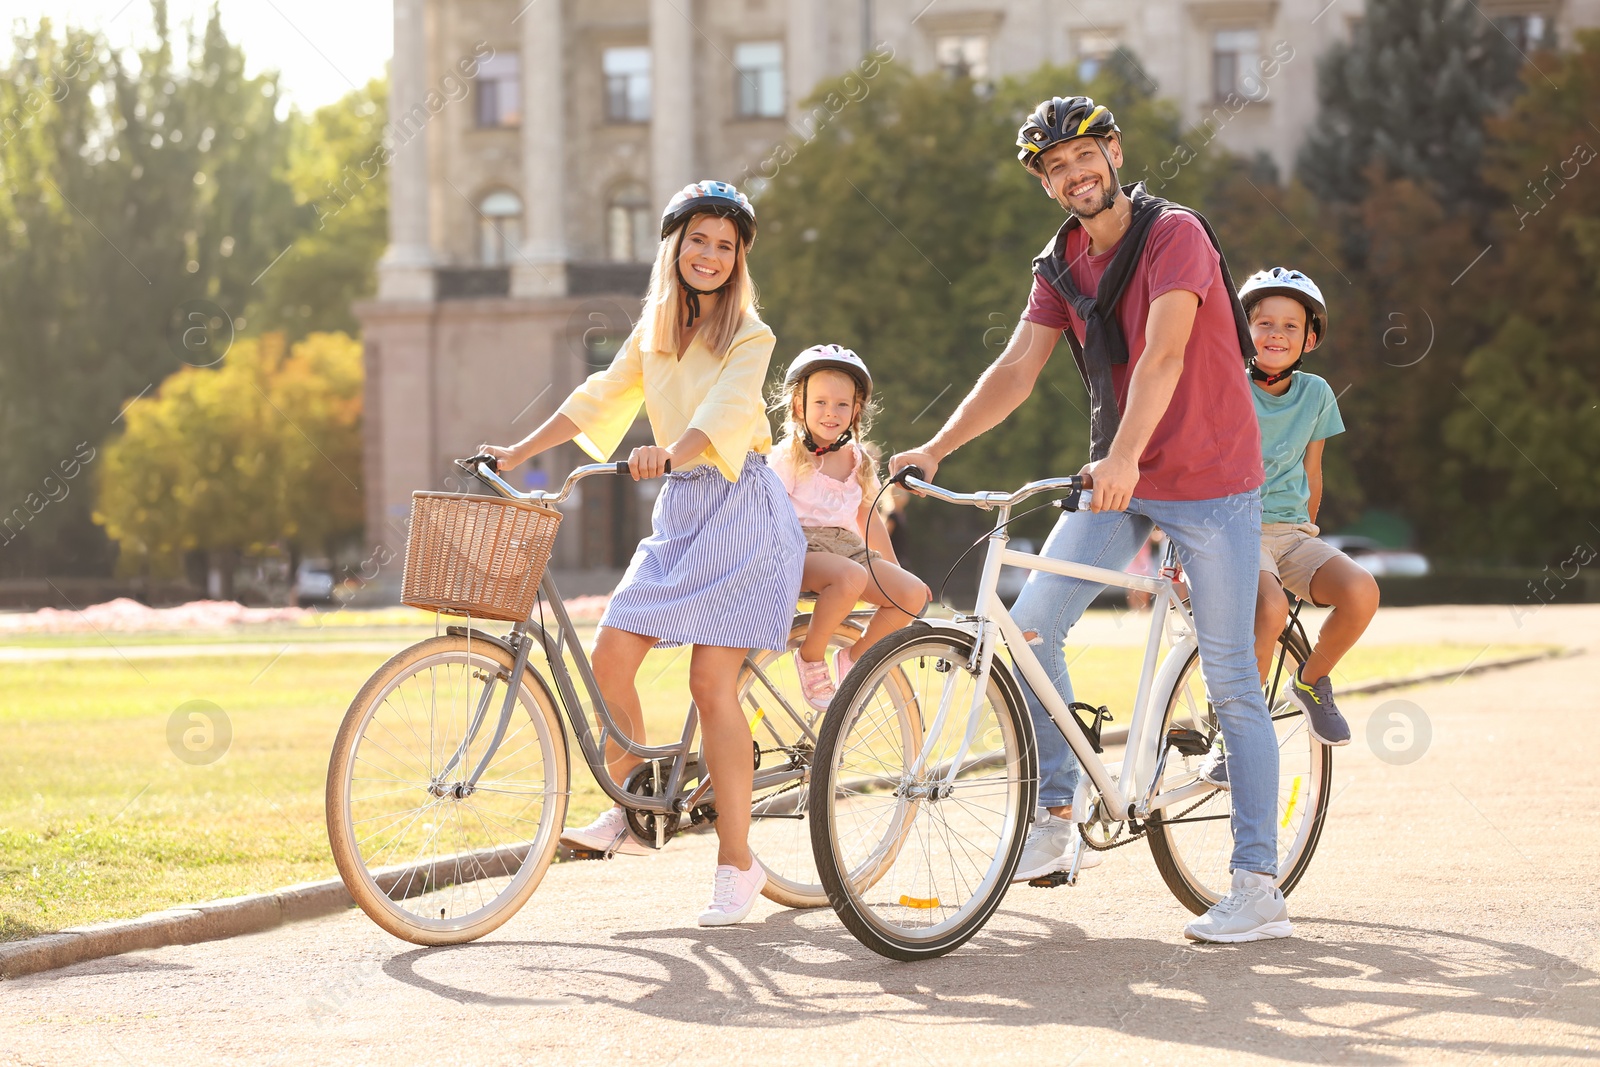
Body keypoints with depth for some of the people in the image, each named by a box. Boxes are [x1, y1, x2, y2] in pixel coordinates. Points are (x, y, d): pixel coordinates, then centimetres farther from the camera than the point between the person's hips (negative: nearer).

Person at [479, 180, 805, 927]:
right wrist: (519, 452, 7)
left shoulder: (749, 337, -6)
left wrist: (671, 453, -43)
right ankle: (628, 815, 11)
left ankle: (737, 862, -5)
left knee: (712, 682, -12)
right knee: (610, 655, -6)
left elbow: (726, 413, -23)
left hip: (738, 509, -6)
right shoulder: (654, 330, 14)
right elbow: (601, 397, 15)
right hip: (677, 512, 6)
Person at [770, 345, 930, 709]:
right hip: (801, 549, -6)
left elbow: (866, 516, 23)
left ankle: (854, 657, 2)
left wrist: (895, 569, 24)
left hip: (847, 547, 6)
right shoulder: (790, 457, -3)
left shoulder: (858, 460, 14)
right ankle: (810, 657, -16)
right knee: (851, 577, -39)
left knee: (913, 593, -17)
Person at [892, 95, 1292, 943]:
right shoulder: (1061, 265, 6)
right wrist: (935, 448, -11)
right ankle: (1055, 819, 9)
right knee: (1030, 626, -5)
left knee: (1230, 682, -5)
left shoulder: (1174, 235, -16)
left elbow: (1164, 352, -29)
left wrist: (1124, 457, -42)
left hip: (1209, 478, -6)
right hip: (1116, 481, 7)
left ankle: (1258, 887, -1)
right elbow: (1016, 369, 1)